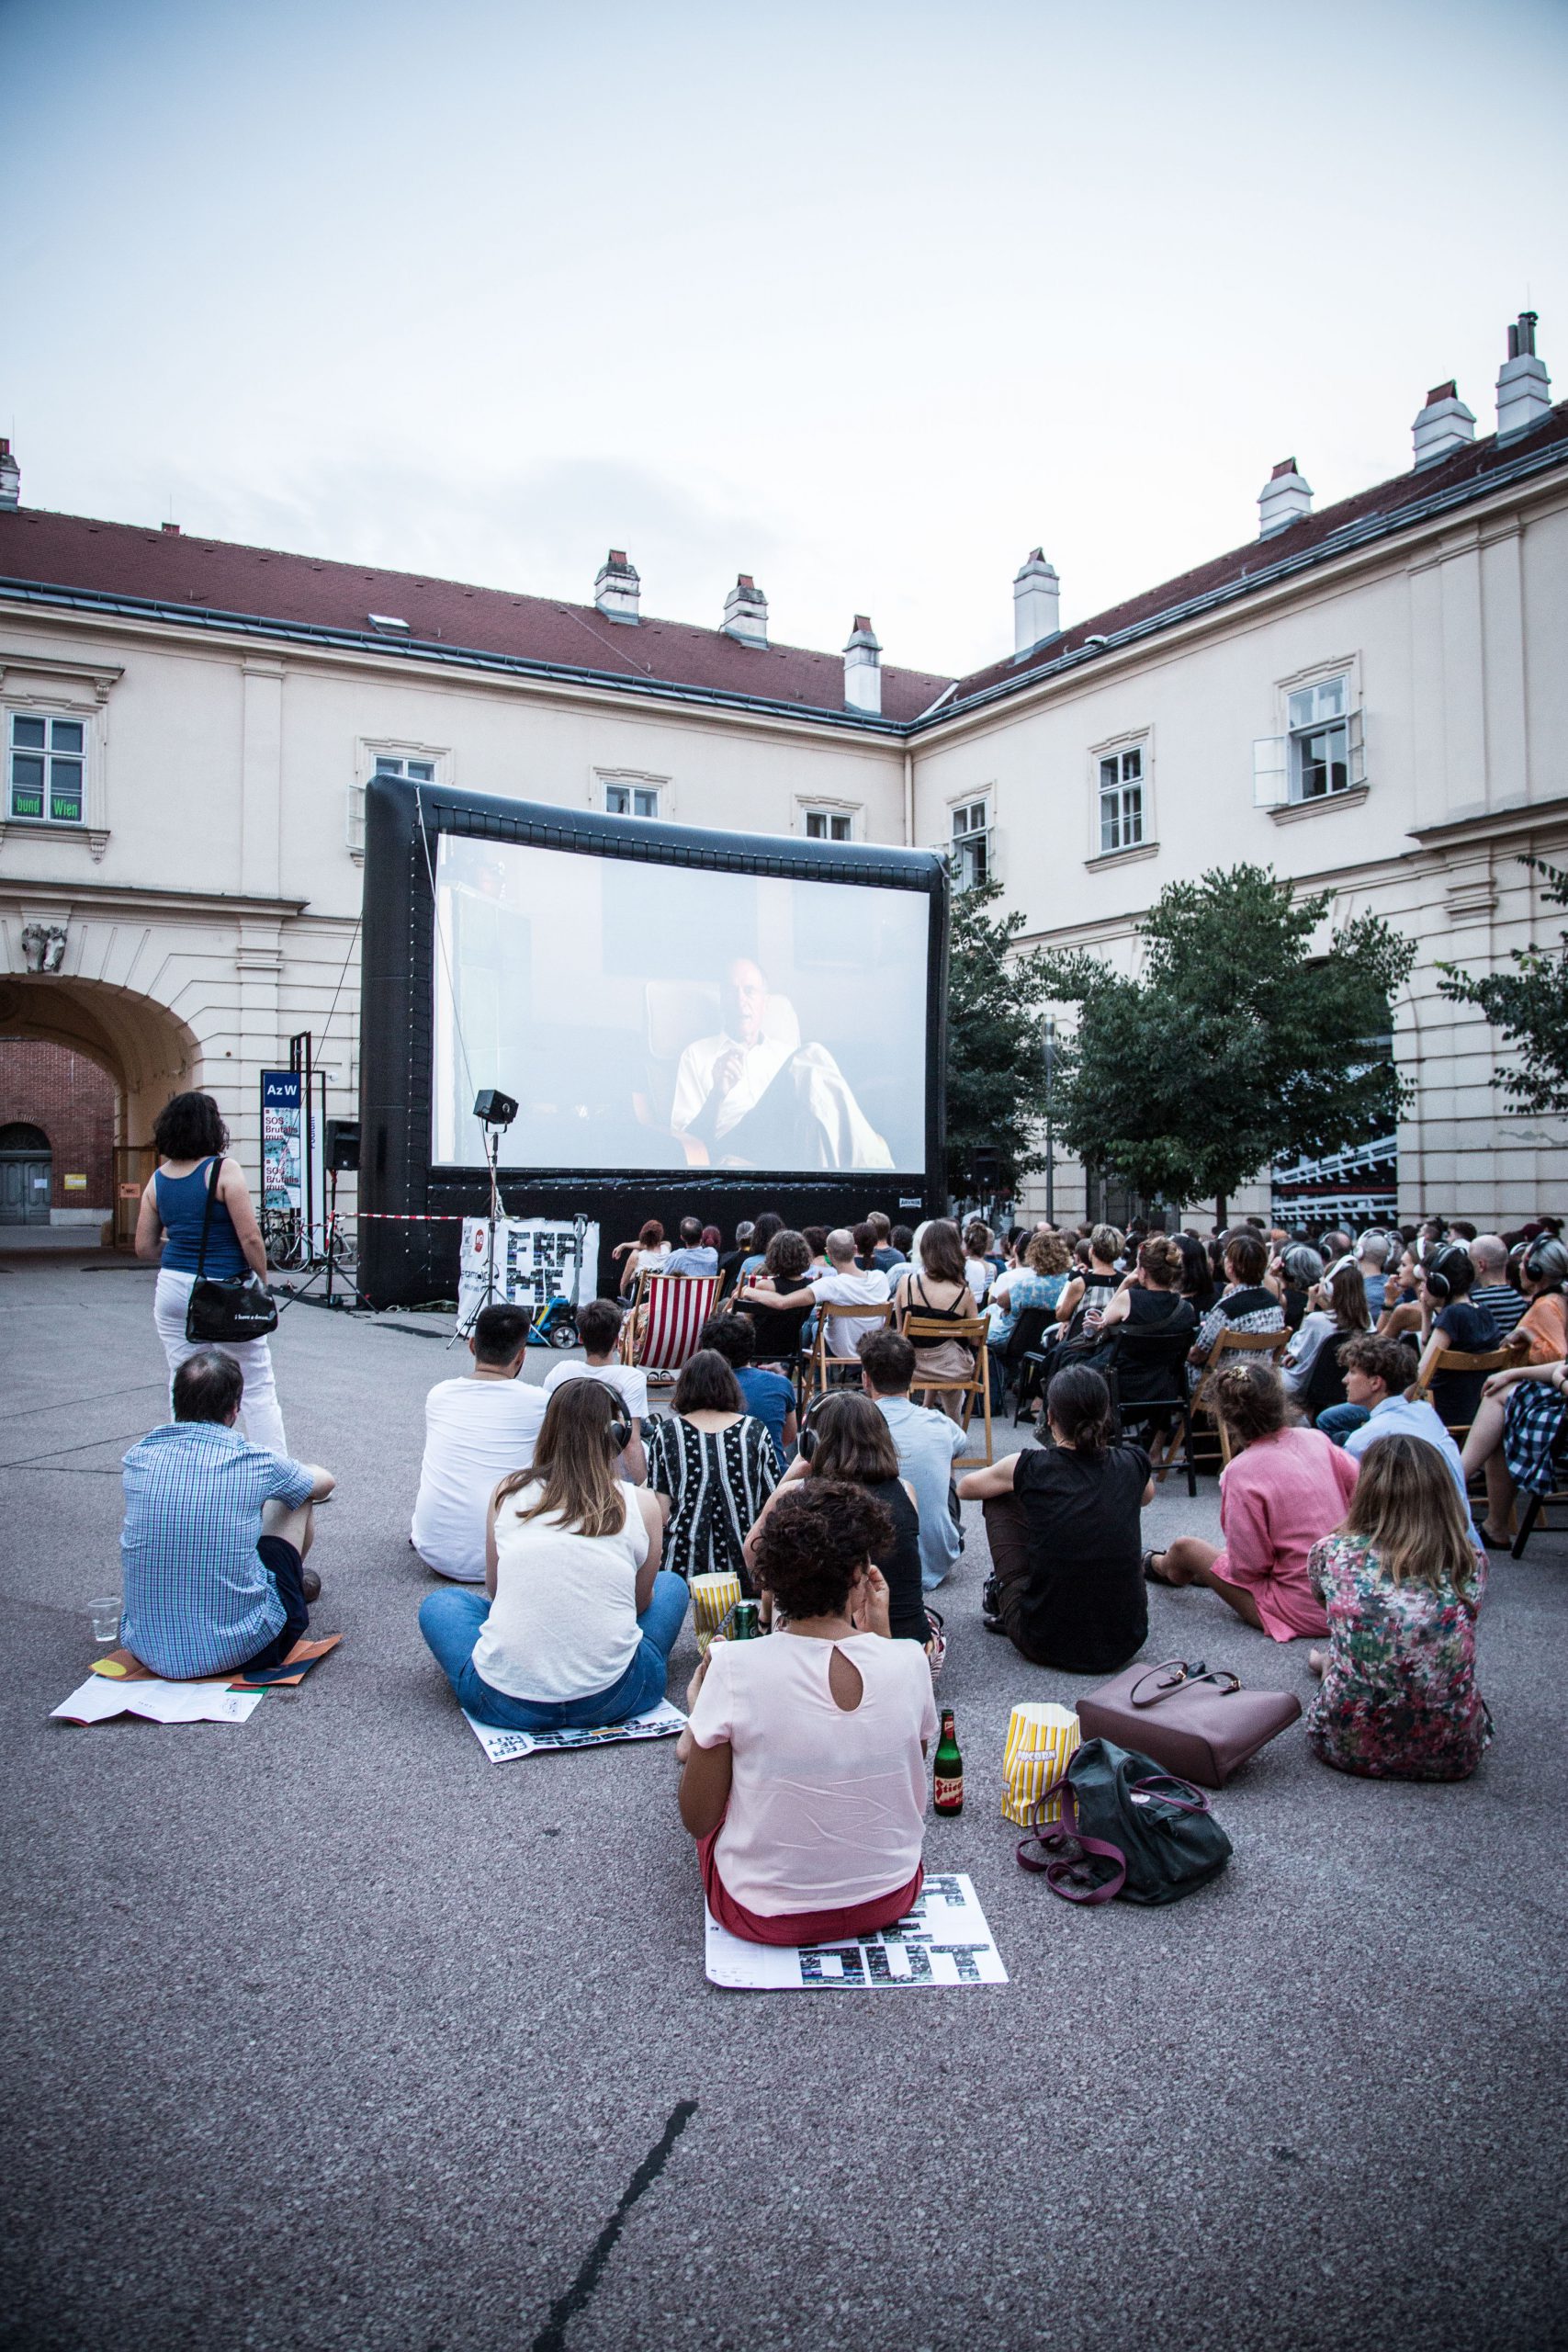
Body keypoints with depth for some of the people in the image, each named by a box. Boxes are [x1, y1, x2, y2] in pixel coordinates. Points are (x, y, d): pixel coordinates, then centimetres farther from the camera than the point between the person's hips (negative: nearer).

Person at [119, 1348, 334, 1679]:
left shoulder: (138, 1456, -4)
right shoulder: (253, 1460, -11)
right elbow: (325, 1482, 12)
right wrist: (282, 1474, 34)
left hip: (148, 1649, 4)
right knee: (294, 1496, 16)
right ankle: (295, 1581, 46)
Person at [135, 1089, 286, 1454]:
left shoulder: (157, 1180, 5)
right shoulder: (223, 1170, -11)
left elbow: (144, 1248, 9)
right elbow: (250, 1238, -14)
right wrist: (262, 1283, -2)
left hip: (174, 1287, 5)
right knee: (256, 1386, 3)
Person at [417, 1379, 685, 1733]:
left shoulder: (507, 1494, 2)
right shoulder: (642, 1505, -2)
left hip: (507, 1702, 1)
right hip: (611, 1700, -1)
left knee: (439, 1602, 30)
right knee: (671, 1584, 26)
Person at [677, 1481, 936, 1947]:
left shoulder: (734, 1667, -23)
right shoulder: (908, 1661, -16)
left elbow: (698, 1819, -12)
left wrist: (699, 1711, 2)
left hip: (766, 1916, -2)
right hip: (889, 1900, 3)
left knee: (693, 1747, 21)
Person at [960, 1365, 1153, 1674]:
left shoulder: (1029, 1466, -8)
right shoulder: (1132, 1465, -2)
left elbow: (965, 1488, 14)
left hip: (1047, 1644, -2)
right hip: (1125, 1643, 3)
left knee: (999, 1496, 14)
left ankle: (1002, 1598, 34)